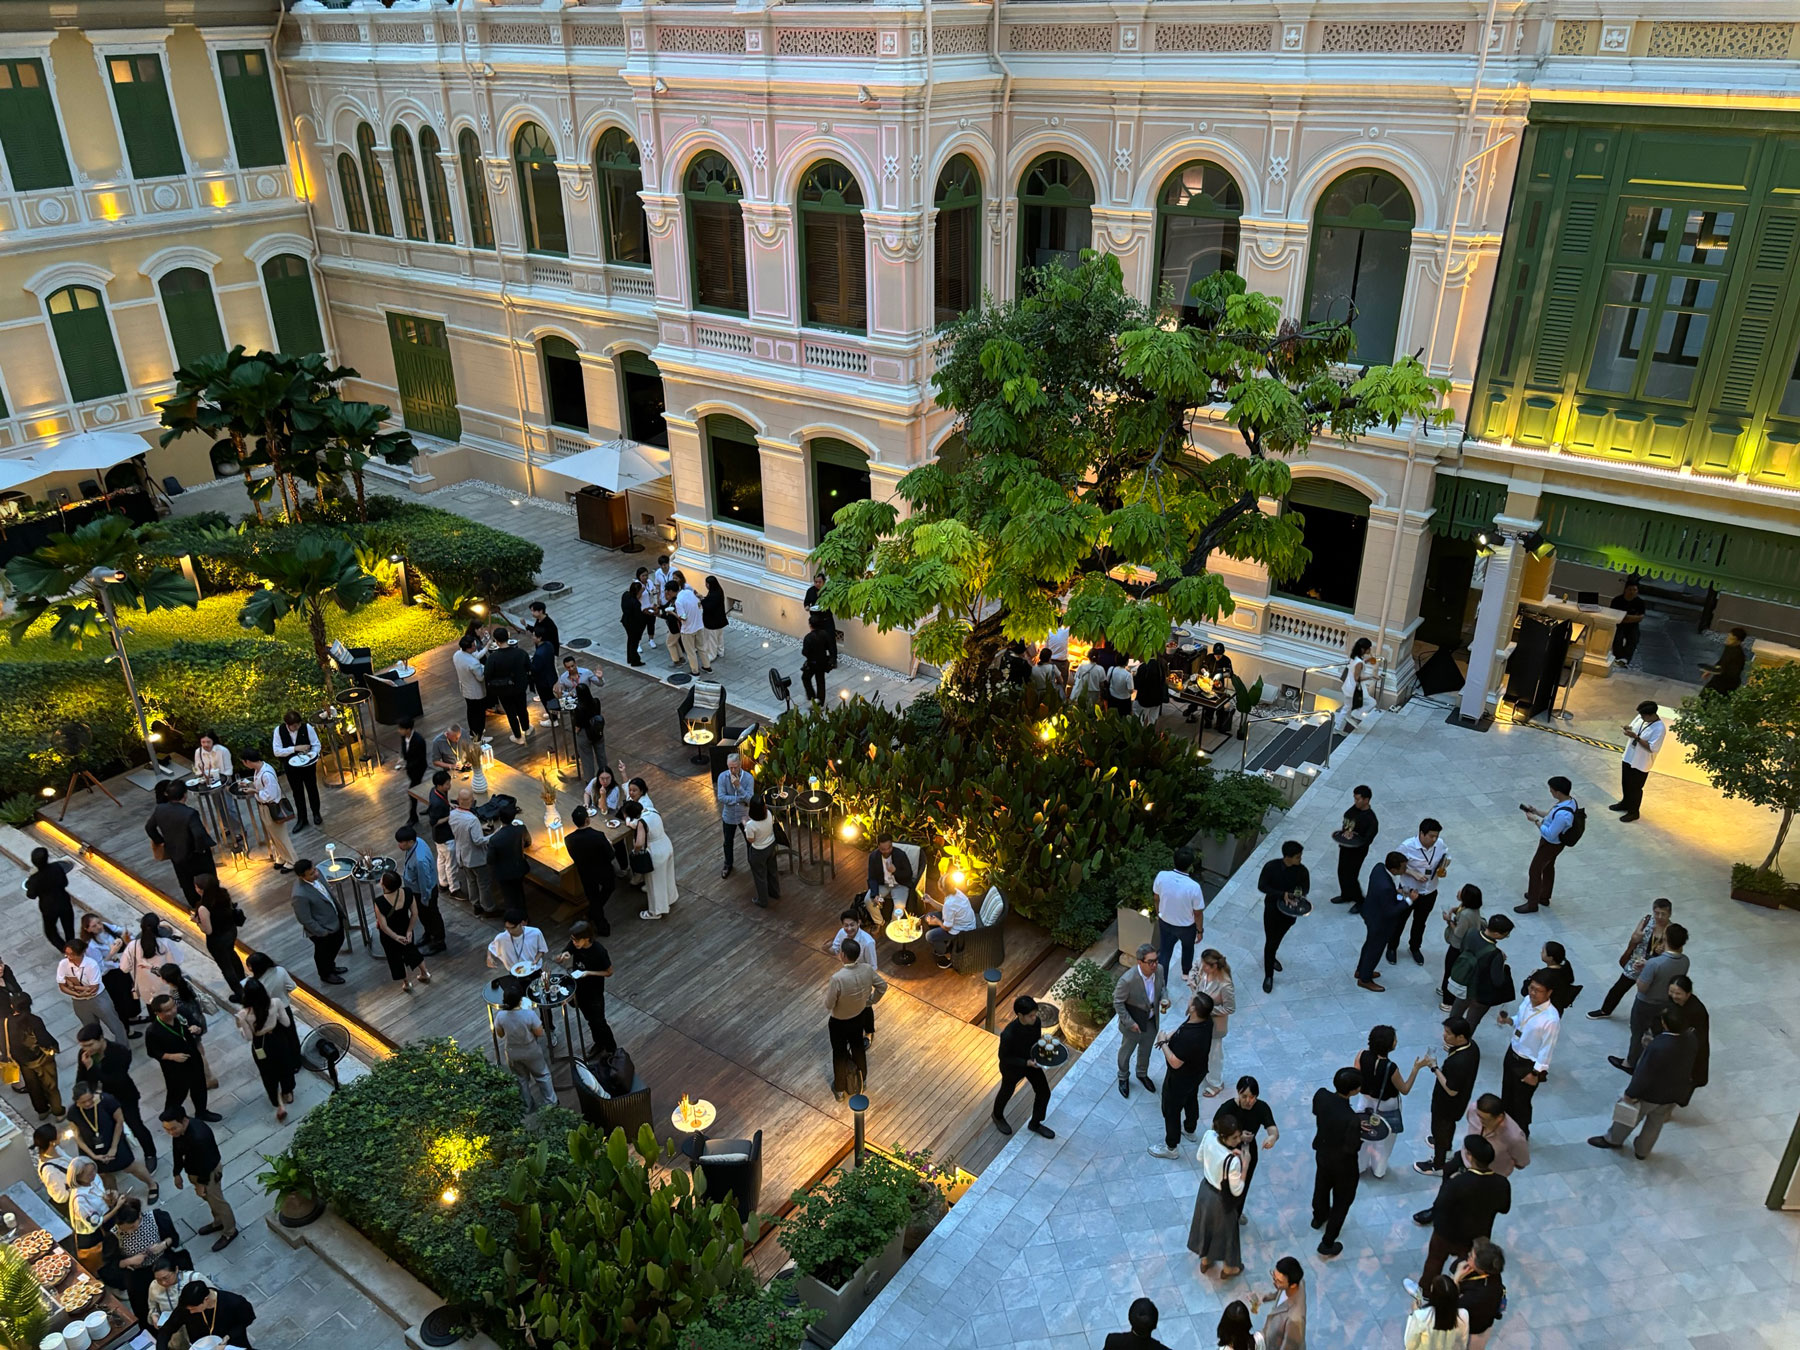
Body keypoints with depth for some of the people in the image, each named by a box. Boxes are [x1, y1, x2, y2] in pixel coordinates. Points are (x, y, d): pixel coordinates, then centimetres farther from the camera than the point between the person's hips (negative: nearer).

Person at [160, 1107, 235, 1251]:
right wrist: (177, 1173, 10)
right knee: (208, 1199, 28)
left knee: (216, 1201, 14)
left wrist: (201, 1183, -17)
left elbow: (206, 1162, -30)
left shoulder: (199, 1136, -43)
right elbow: (177, 1150, 1)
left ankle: (230, 1232, 35)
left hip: (209, 1171, -7)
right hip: (193, 1169, 7)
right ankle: (218, 1222, 52)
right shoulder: (178, 1129, -18)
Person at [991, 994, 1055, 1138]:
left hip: (1031, 1061, 5)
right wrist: (1027, 1063, -33)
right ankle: (997, 1115, 57)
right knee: (1007, 1092, 23)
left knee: (1044, 1093, 15)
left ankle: (1035, 1124, 43)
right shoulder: (1008, 1034, -41)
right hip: (1012, 1067, -5)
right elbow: (1004, 1057, -25)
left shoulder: (1036, 1021, -24)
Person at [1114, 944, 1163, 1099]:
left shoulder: (1159, 969, -20)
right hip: (1133, 1024, -5)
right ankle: (1123, 1078, 50)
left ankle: (1142, 1074, 58)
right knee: (1126, 1051, 23)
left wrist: (1163, 998, -16)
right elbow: (1118, 1002, -22)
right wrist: (1129, 1023, -20)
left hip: (1151, 1021, 5)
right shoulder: (1128, 980, -37)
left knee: (1146, 1051, 30)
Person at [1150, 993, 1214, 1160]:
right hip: (1196, 1072, 8)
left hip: (1180, 1079, -8)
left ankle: (1172, 1148, 36)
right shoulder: (1206, 1020, -19)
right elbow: (1184, 1027, 3)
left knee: (1171, 1110, 16)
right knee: (1191, 1100, 33)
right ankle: (1190, 1130, 59)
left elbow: (1175, 1062, -33)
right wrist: (1171, 1035, -9)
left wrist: (1163, 1042, -22)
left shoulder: (1189, 1037, -45)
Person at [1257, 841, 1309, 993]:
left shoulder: (1302, 870, -16)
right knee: (1270, 941, 4)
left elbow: (1306, 888, 0)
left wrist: (1299, 893, -24)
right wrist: (1282, 894, -28)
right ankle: (1268, 976, 18)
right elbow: (1261, 886, -17)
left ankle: (1271, 957, 54)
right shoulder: (1271, 866, -23)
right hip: (1272, 908, -3)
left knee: (1277, 939, 24)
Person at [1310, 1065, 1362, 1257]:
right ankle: (1327, 1244, 35)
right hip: (1343, 1164, -6)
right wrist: (1360, 1140, -9)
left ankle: (1319, 1216, 63)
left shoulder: (1321, 1095, -24)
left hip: (1322, 1153, 6)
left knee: (1321, 1187, 34)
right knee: (1342, 1201, 21)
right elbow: (1351, 1148, -30)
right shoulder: (1352, 1119, -41)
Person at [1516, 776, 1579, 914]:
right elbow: (1552, 817, 6)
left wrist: (1535, 820, -24)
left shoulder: (1563, 814, -41)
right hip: (1556, 842, 9)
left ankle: (1532, 904, 25)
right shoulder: (1569, 800, -11)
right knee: (1548, 867, 27)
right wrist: (1537, 812, -2)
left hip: (1551, 845, -9)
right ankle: (1544, 897, 48)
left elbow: (1550, 835, -31)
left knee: (1534, 871, 8)